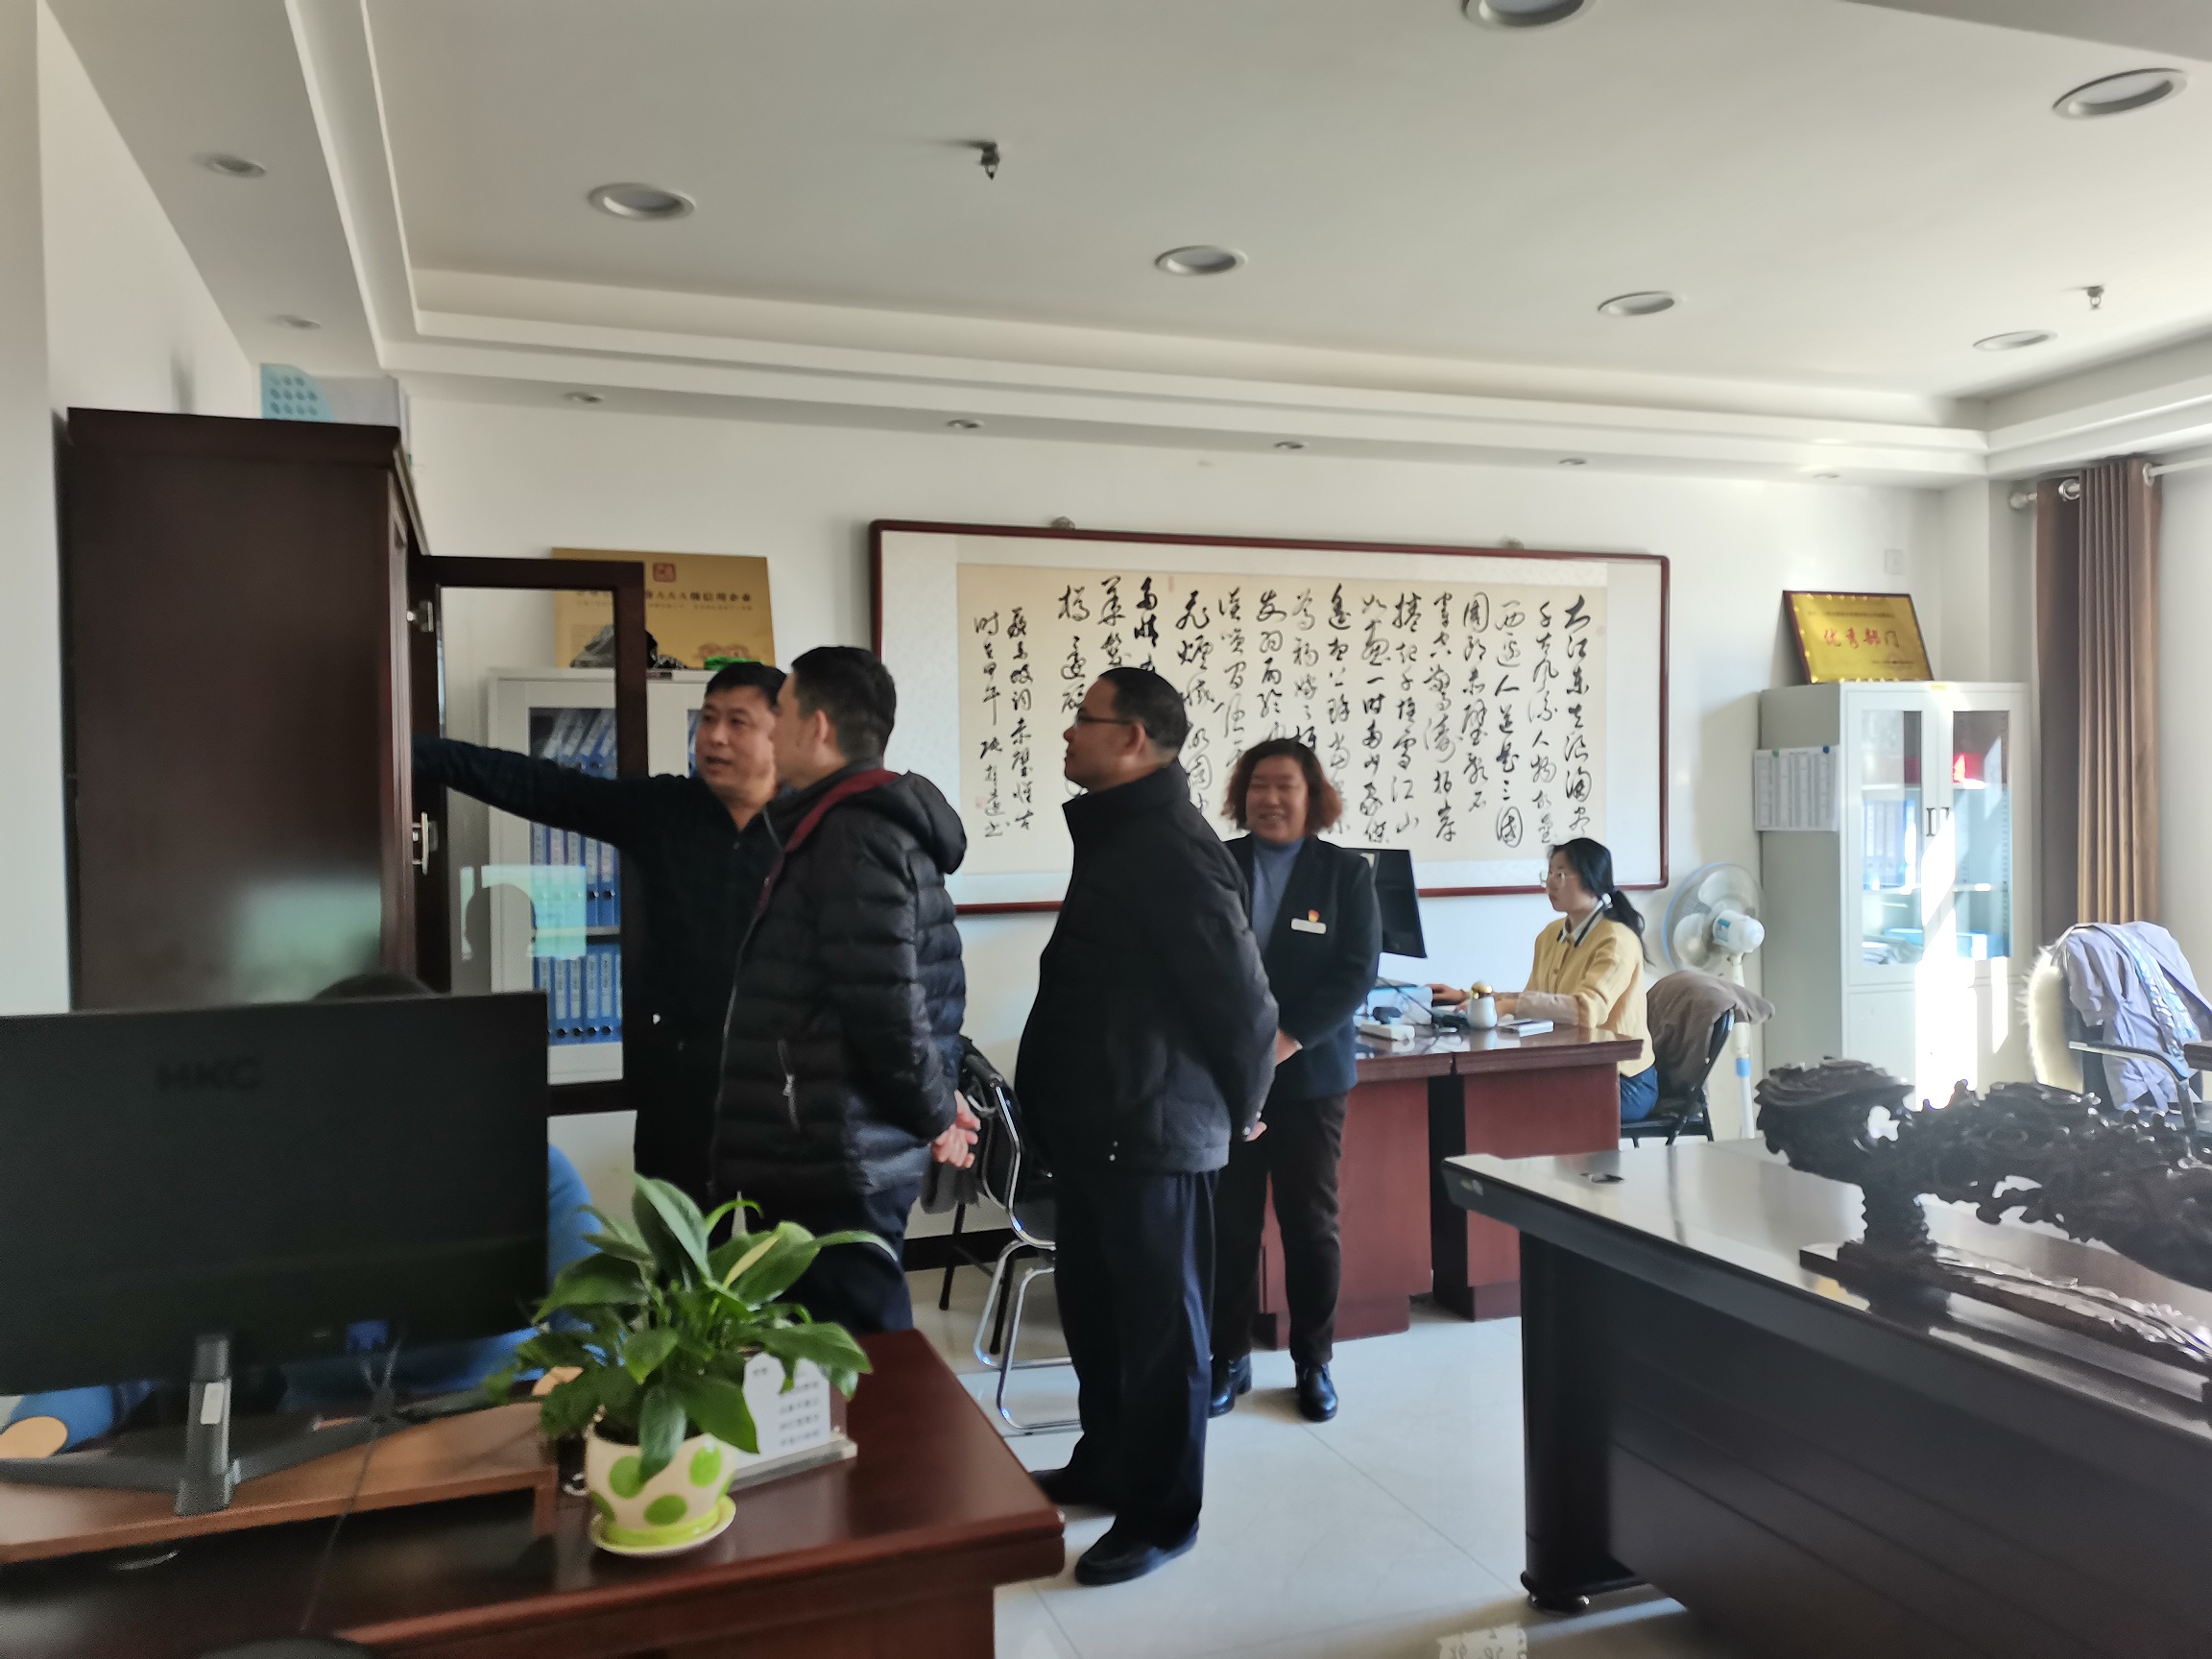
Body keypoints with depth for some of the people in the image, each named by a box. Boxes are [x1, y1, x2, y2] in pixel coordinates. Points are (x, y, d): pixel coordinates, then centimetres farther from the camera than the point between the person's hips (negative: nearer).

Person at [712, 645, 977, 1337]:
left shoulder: (852, 837, -17)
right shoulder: (882, 823, 16)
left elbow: (887, 1004, -22)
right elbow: (926, 984, 19)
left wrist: (934, 1117, -10)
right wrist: (935, 1106, 15)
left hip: (838, 1158, -10)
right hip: (835, 1150, 10)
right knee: (863, 1354, 18)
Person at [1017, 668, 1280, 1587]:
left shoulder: (1174, 849, -21)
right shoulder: (1116, 836, 12)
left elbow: (1244, 998, -21)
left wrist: (1236, 1111, -7)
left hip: (1153, 1131, -10)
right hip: (1100, 1123, 10)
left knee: (1160, 1327, 5)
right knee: (1093, 1307, 21)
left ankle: (1161, 1514, 20)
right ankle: (1105, 1463, 39)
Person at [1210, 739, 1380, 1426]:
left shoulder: (1347, 872, 2)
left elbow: (1355, 973, -5)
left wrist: (1285, 1040, -15)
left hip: (1310, 1075, 0)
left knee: (1311, 1225, 6)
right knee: (1227, 1223, 5)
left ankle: (1313, 1362, 22)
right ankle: (1229, 1357, 20)